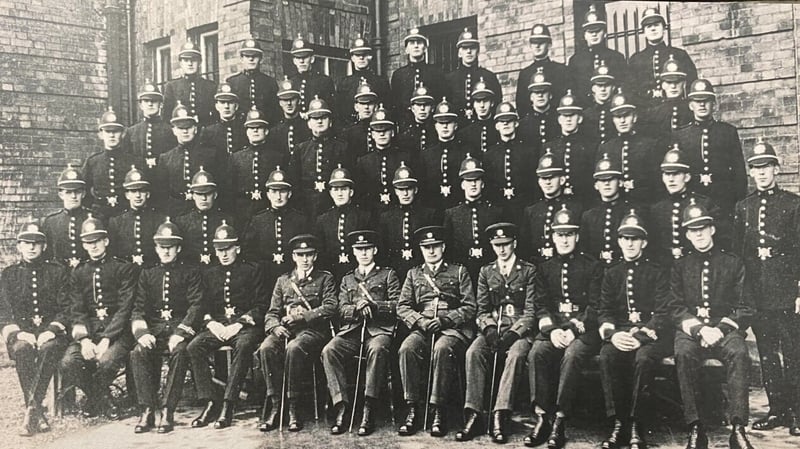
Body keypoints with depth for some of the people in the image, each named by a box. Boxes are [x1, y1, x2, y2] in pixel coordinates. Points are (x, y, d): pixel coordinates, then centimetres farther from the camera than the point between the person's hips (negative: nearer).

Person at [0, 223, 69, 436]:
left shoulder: (58, 271, 11)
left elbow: (66, 308, 3)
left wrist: (51, 330, -14)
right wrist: (17, 332, -13)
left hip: (51, 331, -1)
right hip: (21, 331, 1)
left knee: (48, 348, -36)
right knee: (22, 349, -34)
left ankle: (31, 409, -36)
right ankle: (37, 414, -34)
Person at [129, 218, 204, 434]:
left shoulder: (191, 273, 11)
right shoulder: (147, 274, 20)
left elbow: (196, 306, -2)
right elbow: (138, 309, 10)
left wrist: (180, 333, -18)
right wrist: (142, 332, -11)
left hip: (180, 326, -2)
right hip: (154, 327, 3)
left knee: (180, 351, -34)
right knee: (138, 352, -29)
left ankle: (167, 410, -30)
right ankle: (148, 410, -25)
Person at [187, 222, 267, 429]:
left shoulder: (252, 271, 9)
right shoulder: (209, 274, 21)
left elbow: (261, 306, 0)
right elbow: (203, 306, 15)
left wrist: (239, 324, -13)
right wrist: (211, 323, -7)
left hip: (244, 325, -4)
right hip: (216, 325, 4)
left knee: (243, 346, -37)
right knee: (193, 347, -25)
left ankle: (228, 405, -34)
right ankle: (210, 403, -23)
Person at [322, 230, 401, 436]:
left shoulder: (388, 275, 17)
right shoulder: (347, 280, 26)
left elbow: (396, 305, 5)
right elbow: (341, 311, 14)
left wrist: (373, 306, -11)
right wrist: (357, 308, -9)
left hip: (379, 329, -3)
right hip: (352, 330, 3)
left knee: (377, 349, -39)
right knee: (329, 351, -29)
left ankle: (368, 410, -37)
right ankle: (341, 407, -29)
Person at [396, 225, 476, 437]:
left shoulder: (459, 272, 14)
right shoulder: (414, 274, 21)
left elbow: (470, 307, 4)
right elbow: (402, 307, 12)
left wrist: (444, 320, -11)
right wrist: (420, 320, -8)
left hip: (453, 328, -2)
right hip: (422, 329, 2)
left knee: (442, 349, -37)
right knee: (407, 349, -31)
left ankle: (438, 411, -31)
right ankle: (412, 410, -25)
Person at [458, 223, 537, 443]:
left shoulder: (529, 270, 7)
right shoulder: (486, 272, 16)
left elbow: (531, 311, -1)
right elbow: (482, 310, 11)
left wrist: (513, 333, -17)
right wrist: (489, 327, -11)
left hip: (520, 330, -2)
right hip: (493, 328, 3)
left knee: (516, 354, -35)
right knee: (473, 352, -29)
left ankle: (499, 416, -36)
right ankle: (474, 415, -30)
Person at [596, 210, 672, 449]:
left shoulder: (658, 272, 9)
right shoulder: (611, 273, 18)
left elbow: (663, 312, -1)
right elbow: (603, 310, 10)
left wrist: (641, 335, -18)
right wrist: (613, 334, -13)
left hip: (651, 333, -2)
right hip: (619, 332, 2)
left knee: (643, 358, -36)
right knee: (606, 356, -31)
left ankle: (635, 425, -27)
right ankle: (618, 422, -26)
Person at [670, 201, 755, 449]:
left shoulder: (733, 263, 13)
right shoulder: (680, 266, 15)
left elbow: (745, 308, 7)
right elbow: (677, 309, 7)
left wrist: (721, 328, -10)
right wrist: (699, 329, -11)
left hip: (725, 329, 0)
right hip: (690, 329, 0)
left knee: (739, 353, -34)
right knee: (684, 354, -34)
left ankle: (738, 428, -36)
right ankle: (695, 429, -32)